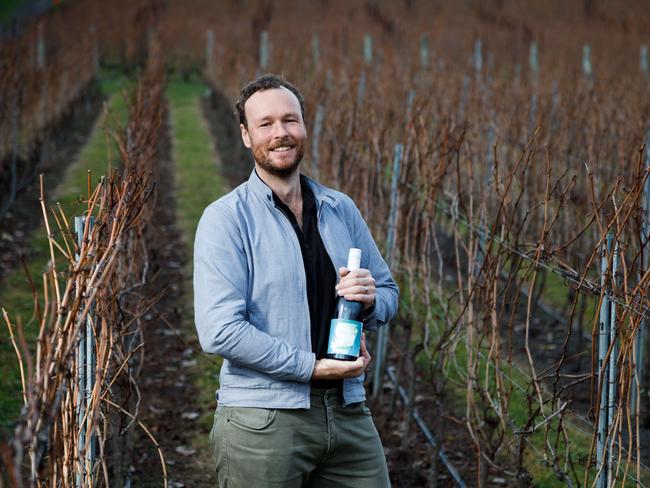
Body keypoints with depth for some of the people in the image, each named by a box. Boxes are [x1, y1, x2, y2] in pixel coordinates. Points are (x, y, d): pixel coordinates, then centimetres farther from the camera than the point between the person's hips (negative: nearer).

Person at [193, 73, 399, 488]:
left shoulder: (342, 210, 10)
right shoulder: (226, 219, -7)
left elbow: (389, 293, 18)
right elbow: (219, 331, -16)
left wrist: (369, 299, -6)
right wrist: (313, 366, -15)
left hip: (348, 412, 5)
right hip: (263, 420, -4)